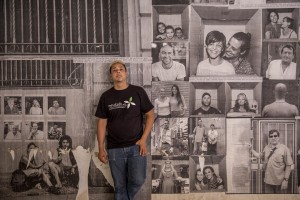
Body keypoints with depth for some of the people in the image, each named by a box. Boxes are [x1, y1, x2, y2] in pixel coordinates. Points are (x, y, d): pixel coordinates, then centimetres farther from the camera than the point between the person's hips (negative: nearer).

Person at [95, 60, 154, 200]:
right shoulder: (106, 96, 5)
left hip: (136, 146, -1)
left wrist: (143, 139, -7)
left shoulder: (138, 92, 1)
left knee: (138, 180, -15)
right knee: (120, 186, 7)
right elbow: (102, 123, 7)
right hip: (115, 149, 2)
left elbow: (150, 115, 3)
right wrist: (101, 148, 2)